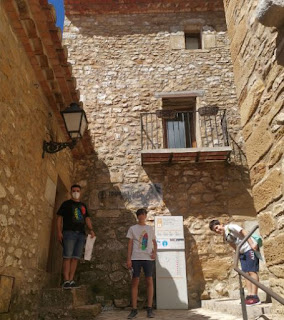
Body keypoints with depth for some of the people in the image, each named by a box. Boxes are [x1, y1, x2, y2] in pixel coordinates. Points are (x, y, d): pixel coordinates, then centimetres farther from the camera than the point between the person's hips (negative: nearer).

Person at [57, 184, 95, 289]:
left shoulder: (83, 205, 22)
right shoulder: (66, 204, 9)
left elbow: (87, 218, 16)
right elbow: (59, 217, 3)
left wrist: (91, 230, 0)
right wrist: (59, 231, -8)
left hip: (81, 234, 5)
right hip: (69, 232, -4)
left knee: (75, 258, 2)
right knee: (67, 257, -9)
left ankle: (71, 280, 6)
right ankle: (66, 281, -8)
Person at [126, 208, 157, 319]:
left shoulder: (150, 229, 13)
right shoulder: (132, 228, 7)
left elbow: (154, 242, 16)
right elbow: (130, 244, 4)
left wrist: (154, 253, -2)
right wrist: (128, 259, -2)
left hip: (148, 258, 1)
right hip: (135, 258, -1)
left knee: (149, 281, -2)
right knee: (135, 282, 0)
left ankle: (149, 309, 6)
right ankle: (134, 309, 6)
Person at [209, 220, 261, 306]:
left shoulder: (230, 227, -13)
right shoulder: (225, 237, 10)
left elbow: (243, 232, -19)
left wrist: (252, 244, -26)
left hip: (250, 248, -8)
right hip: (242, 252, 8)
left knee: (252, 271, -10)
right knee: (246, 273, 3)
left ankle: (254, 296, -11)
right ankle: (250, 295, 5)